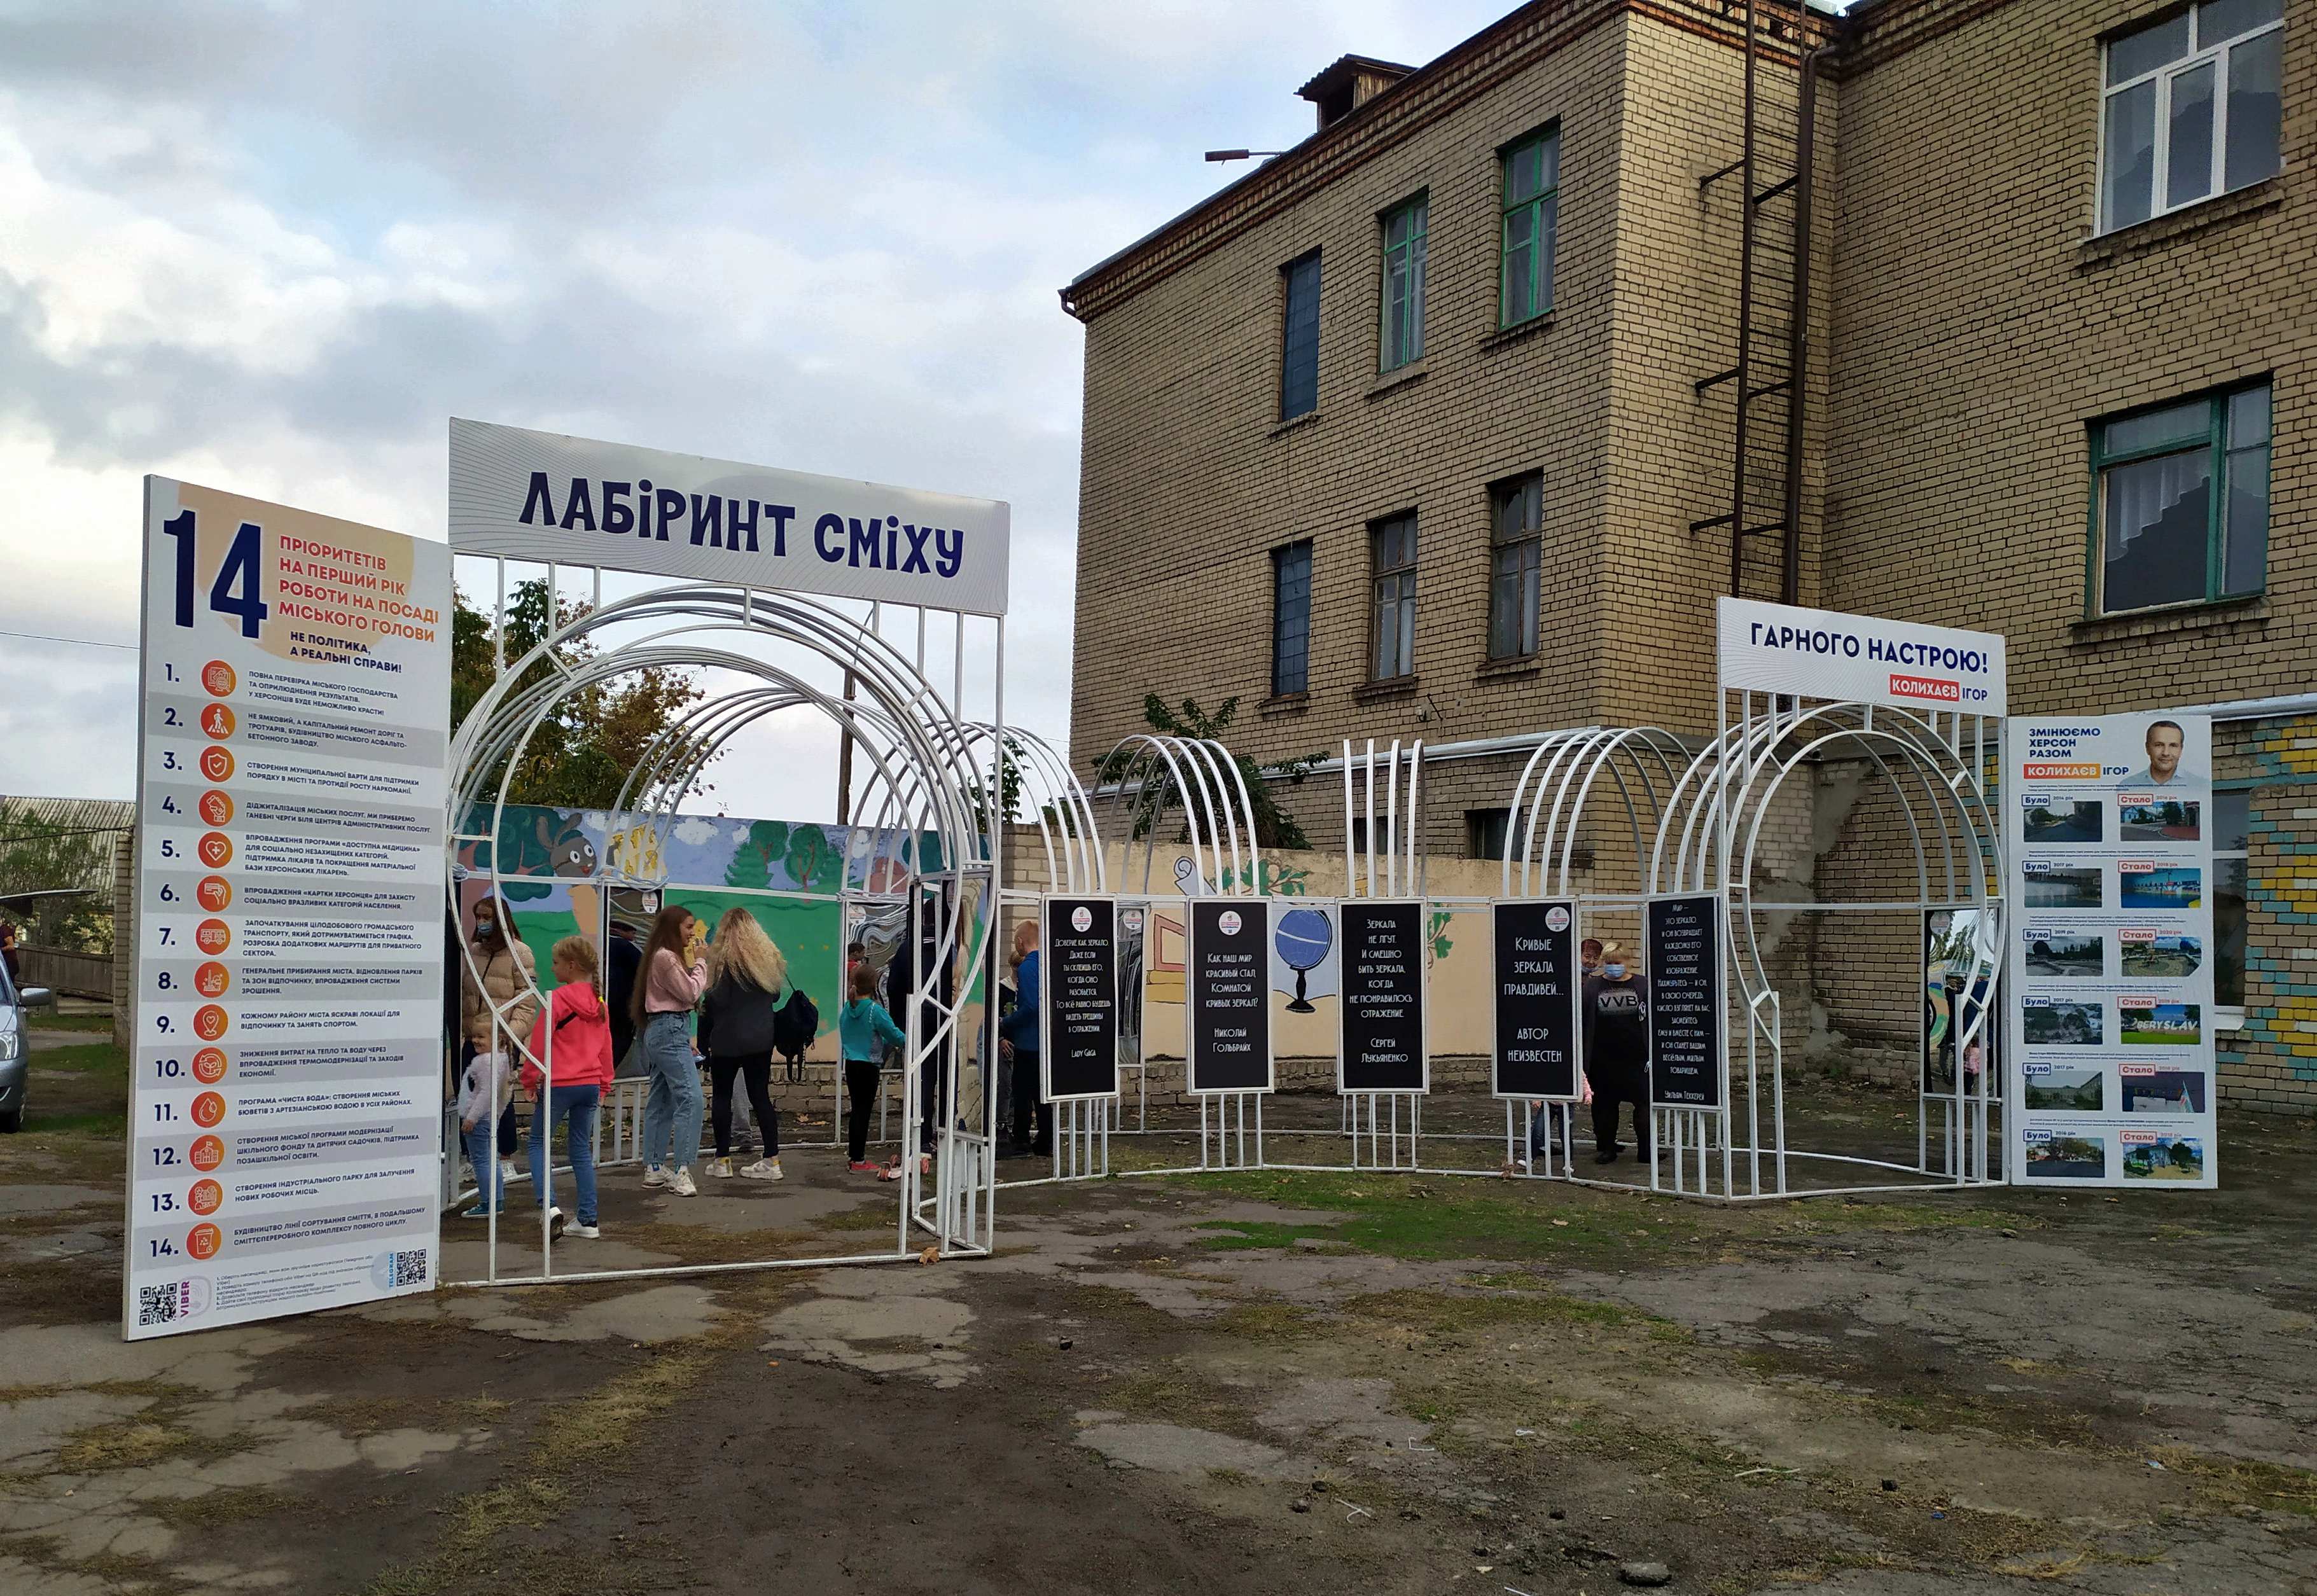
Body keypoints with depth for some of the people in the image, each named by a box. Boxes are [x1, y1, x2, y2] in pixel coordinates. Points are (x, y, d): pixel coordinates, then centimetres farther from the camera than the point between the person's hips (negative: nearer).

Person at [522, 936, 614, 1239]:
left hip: (558, 1084, -6)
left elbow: (540, 1043, -10)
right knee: (582, 1149, 12)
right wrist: (603, 1085, 24)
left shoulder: (557, 999, -13)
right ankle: (588, 1221, 11)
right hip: (591, 1084, 6)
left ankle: (549, 1204, -10)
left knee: (540, 1143, 8)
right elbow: (606, 1047, 16)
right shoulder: (600, 1003, 8)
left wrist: (531, 1078, 2)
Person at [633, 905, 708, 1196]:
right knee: (690, 1098, -16)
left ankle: (654, 1169, 18)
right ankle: (680, 1173, -20)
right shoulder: (666, 957, -14)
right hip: (669, 1031, -11)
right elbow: (690, 993, -12)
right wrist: (700, 961, -2)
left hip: (657, 1031, 11)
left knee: (661, 1101, 13)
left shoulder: (662, 956, 18)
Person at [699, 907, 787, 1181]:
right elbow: (776, 995, 14)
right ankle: (772, 1161, 7)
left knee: (722, 1096, 8)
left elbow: (715, 1000, -13)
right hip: (761, 1038, 5)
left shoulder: (723, 957, -11)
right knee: (760, 1096, 9)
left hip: (728, 1039, -5)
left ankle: (722, 1161, 11)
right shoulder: (768, 956, 5)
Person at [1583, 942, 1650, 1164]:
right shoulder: (1591, 987, 1)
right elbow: (1581, 1021, -1)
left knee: (1643, 1104, 0)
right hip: (1603, 1060, 1)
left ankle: (1647, 1150, 9)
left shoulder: (1641, 986, 1)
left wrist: (1652, 1054, -3)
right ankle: (1606, 1148, 21)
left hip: (1636, 1058, 0)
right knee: (1604, 1105, 9)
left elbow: (1651, 1021, 3)